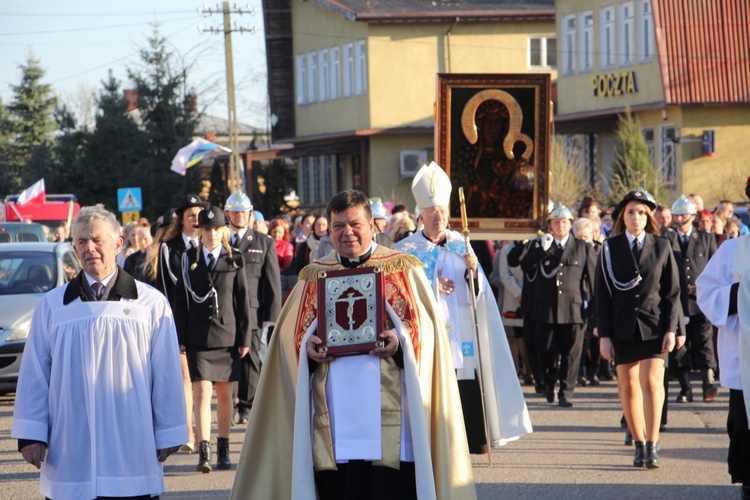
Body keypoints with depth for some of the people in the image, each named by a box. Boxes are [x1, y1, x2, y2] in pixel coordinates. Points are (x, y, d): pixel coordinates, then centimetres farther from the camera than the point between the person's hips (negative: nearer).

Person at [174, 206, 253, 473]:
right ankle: (204, 452, -14)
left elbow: (243, 300, 4)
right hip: (198, 337, -1)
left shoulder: (234, 260, 4)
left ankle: (223, 450, 17)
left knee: (225, 394, 7)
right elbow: (180, 300, 5)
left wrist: (245, 337, 0)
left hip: (227, 336, 1)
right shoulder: (189, 259, 4)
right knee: (202, 392, -10)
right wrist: (180, 338, -1)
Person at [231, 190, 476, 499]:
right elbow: (290, 333, 14)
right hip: (334, 412, 2)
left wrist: (400, 342, -16)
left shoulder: (403, 270, 9)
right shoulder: (314, 277, 16)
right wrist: (307, 346, -8)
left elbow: (425, 326, 3)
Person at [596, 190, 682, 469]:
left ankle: (652, 446, -14)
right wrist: (603, 335, -2)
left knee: (651, 382, -14)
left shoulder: (662, 247, 6)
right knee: (628, 386, 3)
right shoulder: (610, 249, 5)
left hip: (654, 326, -1)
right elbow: (602, 294, 4)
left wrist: (671, 329, -4)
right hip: (623, 327, 1)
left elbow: (672, 291, 6)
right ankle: (639, 445, 11)